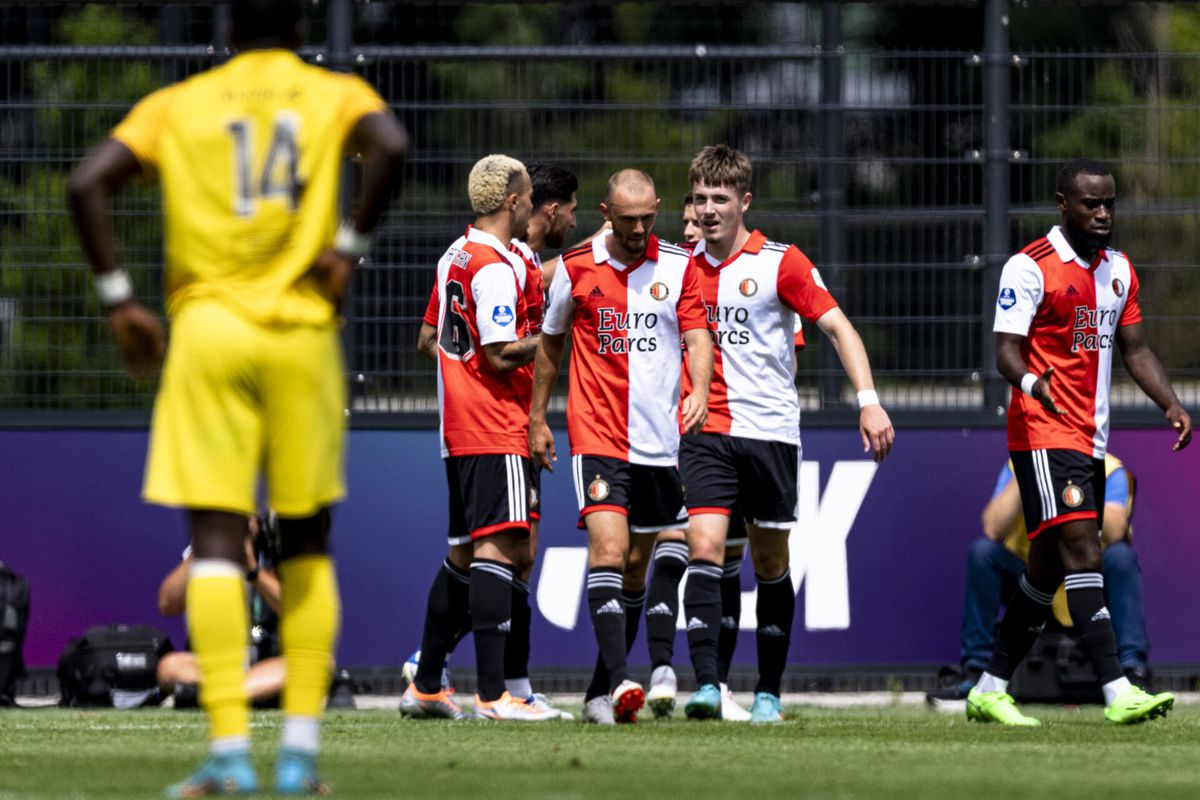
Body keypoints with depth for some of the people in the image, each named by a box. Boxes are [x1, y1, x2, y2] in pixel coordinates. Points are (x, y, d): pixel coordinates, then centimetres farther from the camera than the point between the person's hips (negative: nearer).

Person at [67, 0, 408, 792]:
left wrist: (119, 297, 3)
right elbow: (390, 146, -14)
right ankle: (301, 749, 6)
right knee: (306, 544, 11)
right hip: (303, 332, 0)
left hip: (207, 325, 0)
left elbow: (87, 183, -1)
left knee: (217, 542, -4)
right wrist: (350, 245, -5)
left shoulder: (176, 105, 11)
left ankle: (230, 751, -15)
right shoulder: (336, 95, 8)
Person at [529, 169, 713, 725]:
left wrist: (699, 391, -23)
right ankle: (618, 682, -28)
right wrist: (537, 418, 15)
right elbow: (550, 341, 15)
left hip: (660, 439, 2)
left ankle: (601, 691, 18)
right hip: (596, 434, -2)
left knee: (636, 564, 8)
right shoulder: (576, 268, 2)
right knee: (608, 552, -19)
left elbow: (698, 337, -3)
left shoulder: (677, 266, 3)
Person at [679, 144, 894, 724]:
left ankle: (768, 692, 17)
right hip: (706, 433, 2)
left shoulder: (780, 263, -4)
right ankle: (706, 686, -21)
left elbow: (837, 327, -6)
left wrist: (868, 400, -16)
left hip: (769, 431, -2)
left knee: (771, 565, 6)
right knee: (704, 549, -16)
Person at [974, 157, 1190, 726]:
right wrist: (1032, 383, -37)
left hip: (1091, 440, 8)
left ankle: (990, 690, 21)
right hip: (1044, 435, -8)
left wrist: (1171, 404, 2)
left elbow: (1133, 347, 18)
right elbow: (1007, 351, -15)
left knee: (1047, 570, 11)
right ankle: (1118, 694, -27)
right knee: (1083, 555, -19)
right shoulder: (1030, 267, -9)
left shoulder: (1119, 269, 14)